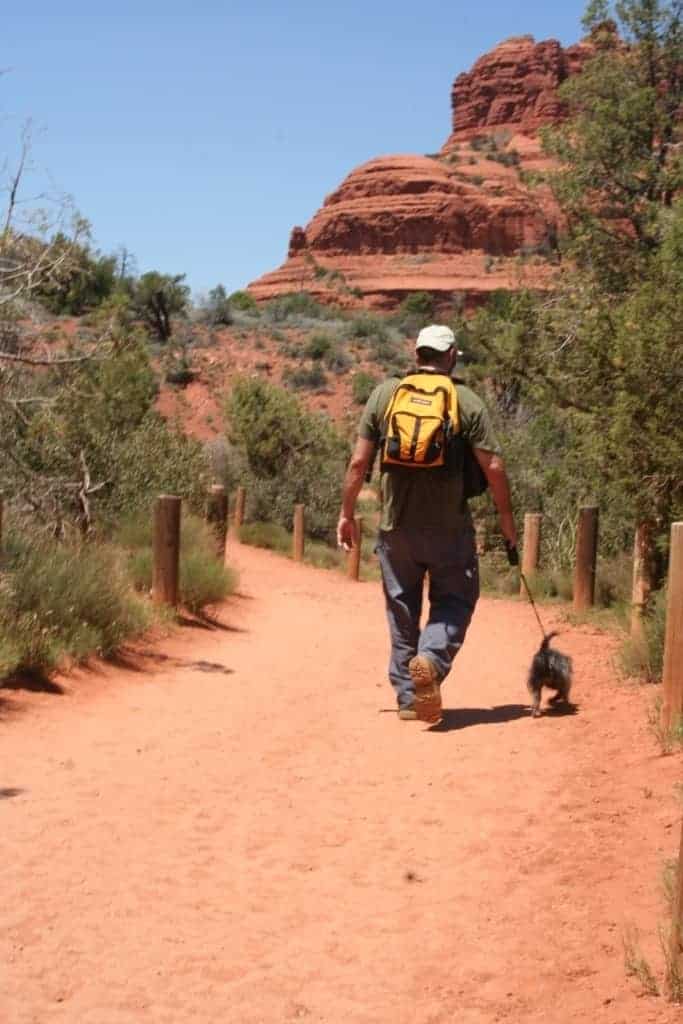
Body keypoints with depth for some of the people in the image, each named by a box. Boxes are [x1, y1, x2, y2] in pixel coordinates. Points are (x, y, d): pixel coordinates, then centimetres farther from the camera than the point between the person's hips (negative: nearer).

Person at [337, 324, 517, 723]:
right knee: (454, 599, 12)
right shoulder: (467, 401, -2)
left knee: (402, 609, 12)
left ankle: (408, 697, 16)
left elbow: (359, 462, 1)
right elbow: (493, 467, -5)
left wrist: (347, 513, 11)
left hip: (396, 525, 2)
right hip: (449, 525, -2)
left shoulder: (384, 394, 3)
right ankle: (432, 658, -15)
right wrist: (507, 518, 6)